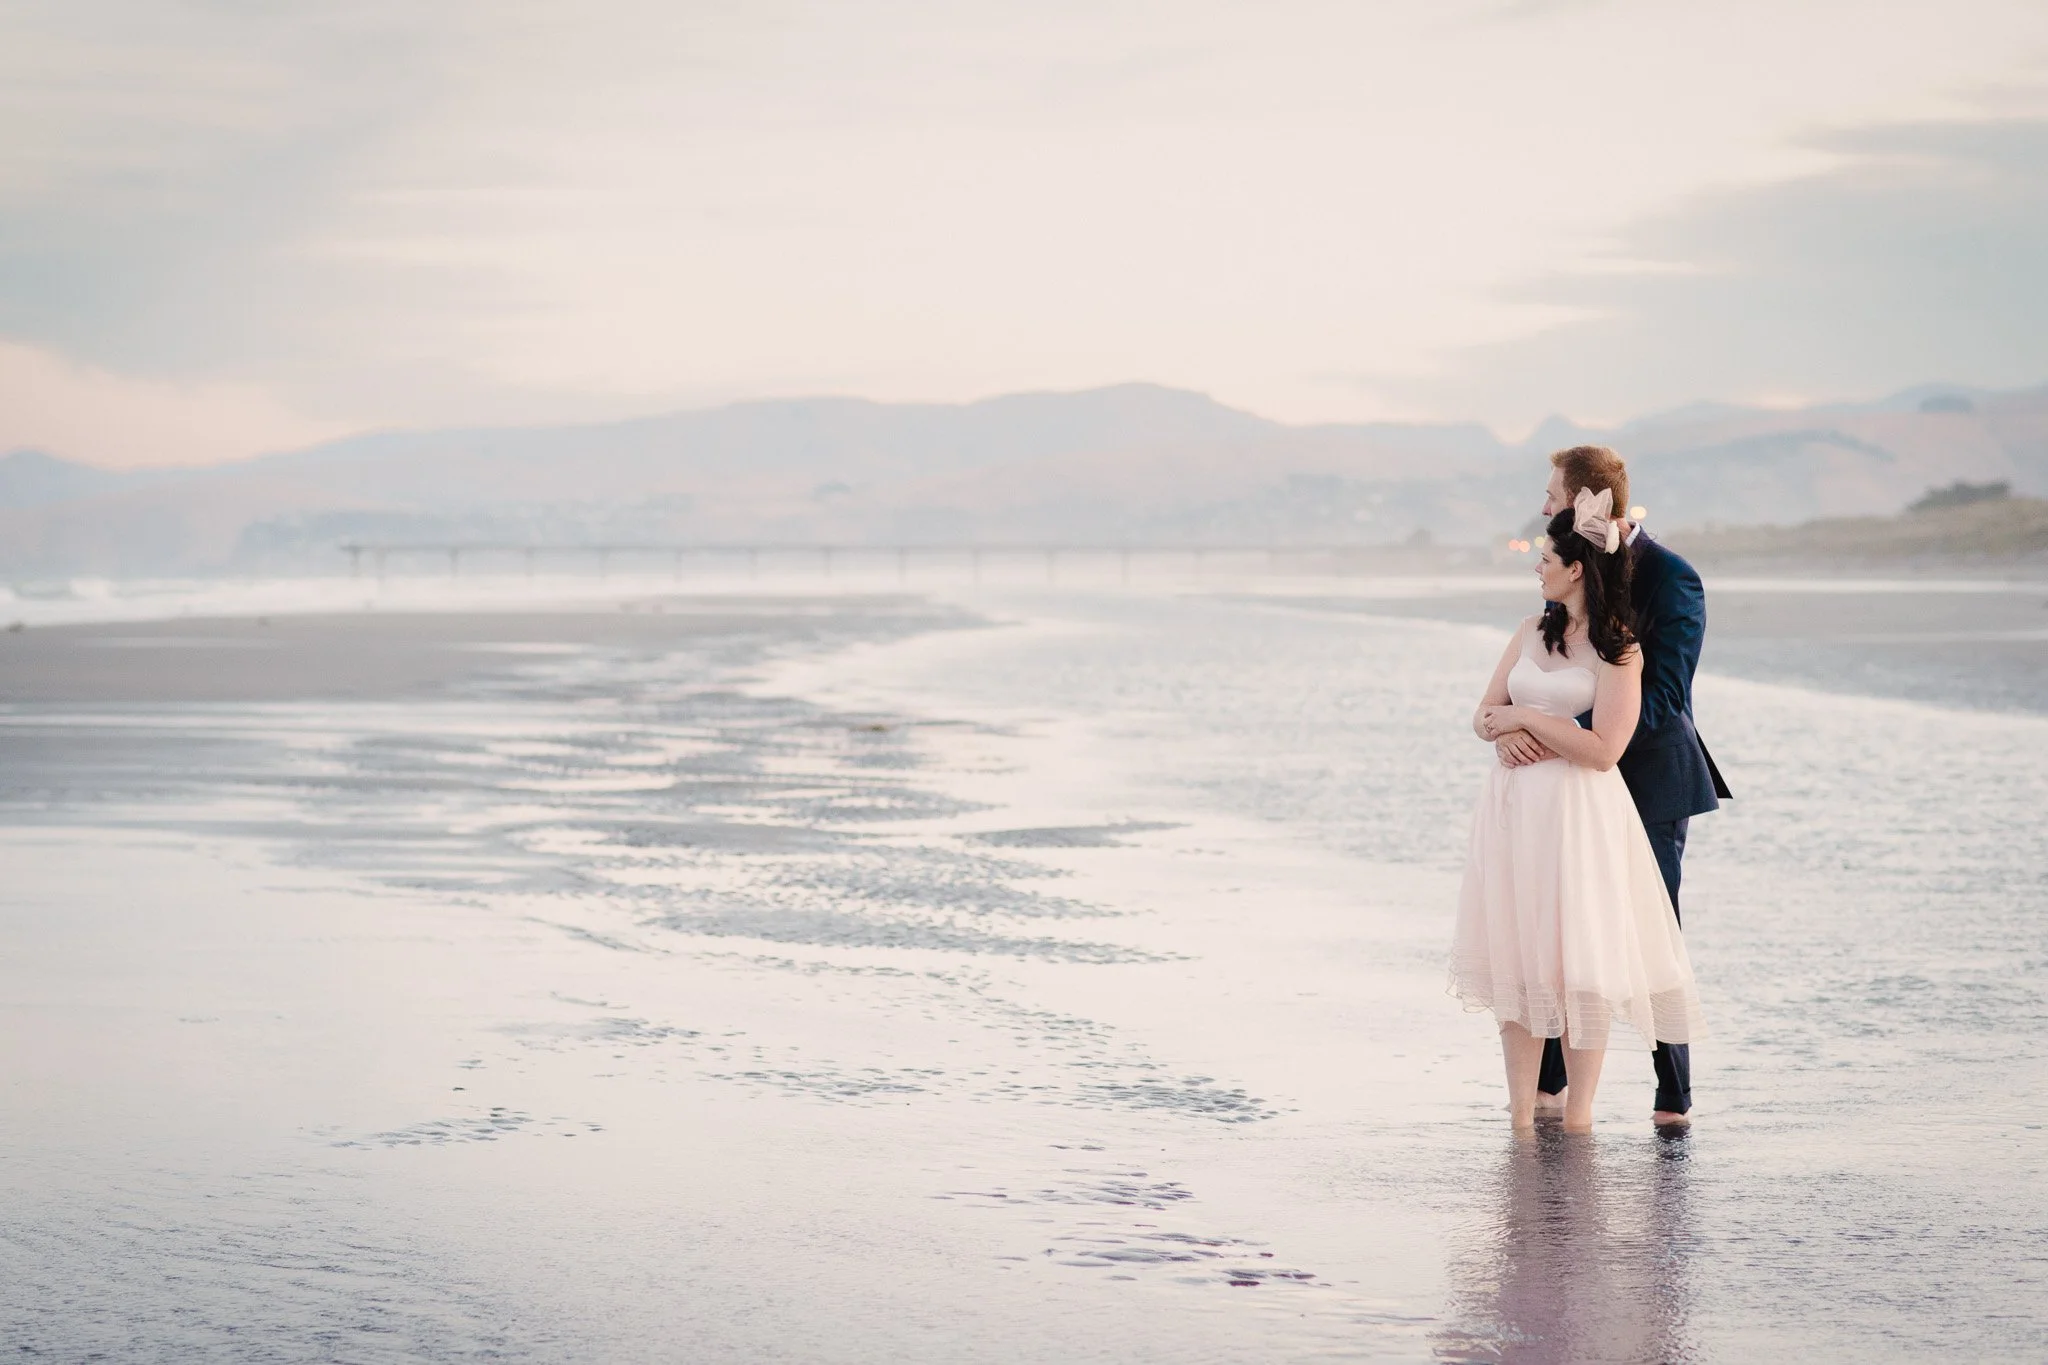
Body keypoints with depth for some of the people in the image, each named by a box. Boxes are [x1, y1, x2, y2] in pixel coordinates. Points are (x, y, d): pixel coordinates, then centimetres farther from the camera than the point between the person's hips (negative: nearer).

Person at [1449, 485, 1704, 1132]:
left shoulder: (1620, 648, -6)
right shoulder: (1534, 630, 13)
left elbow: (1603, 747, -15)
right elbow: (1484, 717, 12)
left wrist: (1528, 718, -9)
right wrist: (1509, 731, -10)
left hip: (1579, 814, -6)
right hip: (1513, 807, 6)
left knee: (1579, 961, -4)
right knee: (1515, 957, 4)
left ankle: (1577, 1117, 3)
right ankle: (1522, 1115, 8)